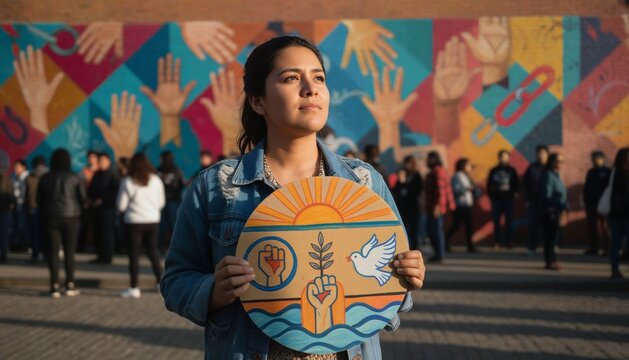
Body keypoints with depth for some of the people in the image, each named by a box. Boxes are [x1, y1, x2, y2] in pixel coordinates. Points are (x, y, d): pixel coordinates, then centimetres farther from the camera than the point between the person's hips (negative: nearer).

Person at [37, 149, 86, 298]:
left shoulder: (45, 178, 1)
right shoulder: (74, 177, -4)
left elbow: (39, 200, 5)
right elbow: (83, 198, -3)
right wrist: (77, 210, 16)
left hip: (51, 218, 1)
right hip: (70, 217, -1)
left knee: (53, 252, 2)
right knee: (69, 252, 6)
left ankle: (55, 287, -4)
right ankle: (70, 286, 6)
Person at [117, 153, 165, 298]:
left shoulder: (128, 182, -9)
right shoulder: (156, 180, 0)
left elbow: (121, 206, -7)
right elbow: (161, 202, 8)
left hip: (134, 222, -3)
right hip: (153, 221, 3)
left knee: (134, 254, 2)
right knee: (153, 251, 16)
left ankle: (134, 288, 0)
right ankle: (160, 282, 21)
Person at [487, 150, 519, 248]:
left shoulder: (511, 170, 8)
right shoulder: (494, 171, 11)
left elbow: (517, 184, 7)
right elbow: (489, 185, 11)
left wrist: (512, 191, -8)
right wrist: (491, 195, -1)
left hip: (508, 199, -1)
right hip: (496, 199, 1)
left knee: (508, 221, -2)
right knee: (496, 221, -2)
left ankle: (508, 241, 1)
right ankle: (497, 241, 1)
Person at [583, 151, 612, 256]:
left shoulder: (608, 172, -1)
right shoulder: (591, 172, 15)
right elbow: (586, 188, 16)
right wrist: (586, 200, 8)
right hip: (591, 204, 6)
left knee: (604, 227, -6)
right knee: (591, 227, 6)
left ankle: (606, 248, -4)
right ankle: (593, 248, 11)